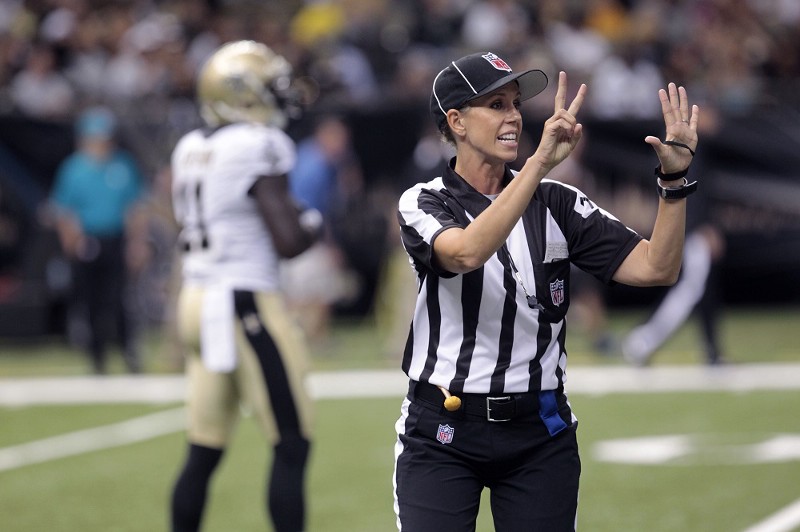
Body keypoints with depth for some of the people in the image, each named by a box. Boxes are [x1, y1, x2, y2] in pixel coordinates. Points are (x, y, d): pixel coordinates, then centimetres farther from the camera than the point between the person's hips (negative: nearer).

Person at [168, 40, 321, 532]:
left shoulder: (190, 149, 10)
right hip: (247, 303, -8)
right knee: (292, 446, -1)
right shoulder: (259, 147, -13)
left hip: (199, 298, 8)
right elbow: (289, 242, -18)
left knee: (204, 453, 11)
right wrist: (313, 226, 3)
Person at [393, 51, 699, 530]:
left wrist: (674, 178, -17)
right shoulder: (424, 203, -3)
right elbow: (466, 253, -27)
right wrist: (541, 162, -34)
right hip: (441, 434, -3)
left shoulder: (557, 203, 6)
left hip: (540, 436, 3)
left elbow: (656, 269, -2)